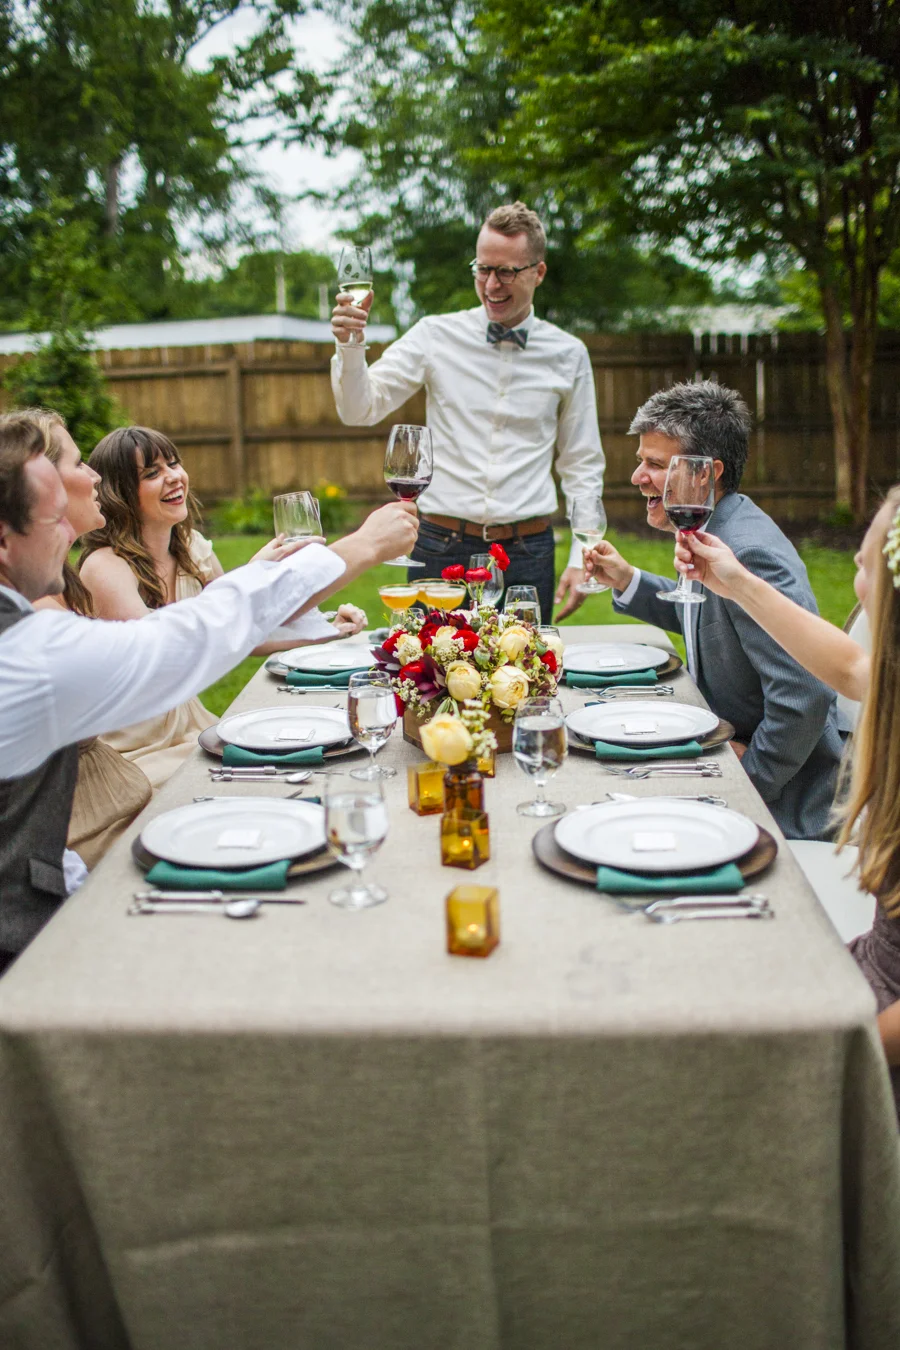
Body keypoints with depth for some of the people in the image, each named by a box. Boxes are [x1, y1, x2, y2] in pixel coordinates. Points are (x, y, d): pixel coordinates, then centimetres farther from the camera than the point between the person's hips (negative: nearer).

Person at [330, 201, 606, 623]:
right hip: (442, 545, -1)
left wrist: (580, 557, 3)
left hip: (526, 554, 1)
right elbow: (361, 410, -1)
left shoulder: (568, 355, 6)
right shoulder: (436, 335, 3)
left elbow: (582, 465, 11)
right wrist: (351, 346, -20)